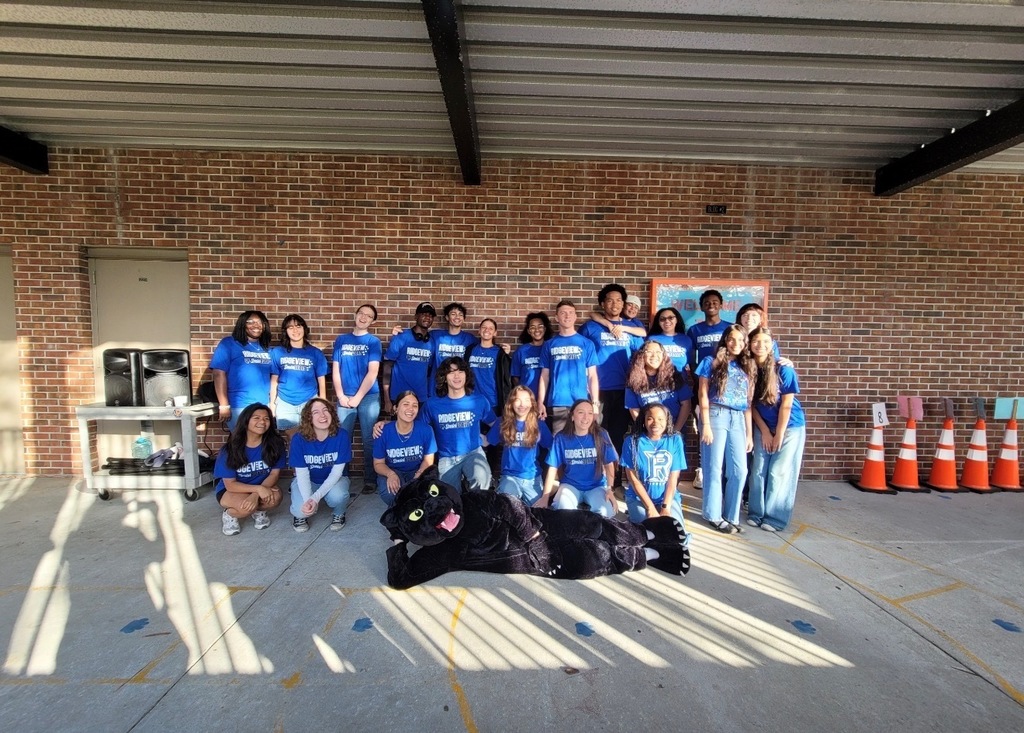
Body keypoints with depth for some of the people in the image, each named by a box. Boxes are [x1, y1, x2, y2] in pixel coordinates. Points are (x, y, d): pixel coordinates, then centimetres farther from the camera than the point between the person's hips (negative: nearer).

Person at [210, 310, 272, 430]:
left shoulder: (266, 348, 12)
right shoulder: (228, 343, -3)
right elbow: (219, 374, -9)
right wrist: (224, 405, -13)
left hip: (264, 406, 5)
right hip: (239, 407, -5)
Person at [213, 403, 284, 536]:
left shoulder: (275, 443, -16)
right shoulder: (231, 449, -19)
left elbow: (274, 474, -13)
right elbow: (230, 484, -18)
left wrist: (256, 494, -31)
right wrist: (258, 488, -34)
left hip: (263, 486, 2)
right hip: (230, 491, -2)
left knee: (276, 497, -30)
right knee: (246, 506, -33)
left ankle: (259, 510, 5)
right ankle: (229, 514, 3)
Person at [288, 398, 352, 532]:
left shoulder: (341, 436, -22)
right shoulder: (299, 439, -20)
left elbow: (336, 472, -20)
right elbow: (302, 473, -16)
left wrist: (316, 497, -32)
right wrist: (307, 500, -33)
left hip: (333, 480, 0)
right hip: (307, 481, 1)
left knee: (337, 496, -34)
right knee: (302, 509, -28)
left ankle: (338, 514, 2)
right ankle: (300, 515, 11)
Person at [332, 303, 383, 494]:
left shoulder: (373, 341, 1)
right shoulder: (341, 340, 10)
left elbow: (372, 372, -6)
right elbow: (335, 370, 8)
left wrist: (357, 398, -9)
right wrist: (341, 396, -3)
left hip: (368, 396, -2)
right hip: (345, 398, 2)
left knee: (369, 440, 3)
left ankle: (370, 480, 11)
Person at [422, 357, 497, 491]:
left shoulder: (479, 401, -1)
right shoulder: (432, 404, -2)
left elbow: (495, 424, 12)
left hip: (473, 453, -1)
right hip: (446, 458, 2)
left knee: (481, 478, -32)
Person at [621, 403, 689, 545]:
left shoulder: (675, 440, -3)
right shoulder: (632, 441, -9)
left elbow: (673, 478, -4)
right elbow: (633, 478, -8)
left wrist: (665, 508, -14)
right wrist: (651, 509, -14)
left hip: (668, 497, 2)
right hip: (638, 497, -1)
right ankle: (635, 517, 11)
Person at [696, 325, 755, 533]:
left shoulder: (747, 367, 15)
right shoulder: (711, 362, 3)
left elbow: (748, 402, 14)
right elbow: (703, 396, -2)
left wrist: (749, 433, 11)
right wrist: (706, 425, -10)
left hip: (738, 420, 5)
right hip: (716, 416, -4)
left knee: (740, 470, 3)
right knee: (714, 469, 1)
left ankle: (731, 515, 19)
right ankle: (714, 514, 15)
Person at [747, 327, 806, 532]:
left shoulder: (784, 370, -17)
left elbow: (786, 405, -14)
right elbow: (752, 404, -1)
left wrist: (778, 435, -11)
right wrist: (765, 432, -3)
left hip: (790, 427, -3)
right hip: (763, 427, 3)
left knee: (779, 473, -1)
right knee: (759, 471, 4)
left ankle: (776, 518, 11)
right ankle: (756, 513, 17)